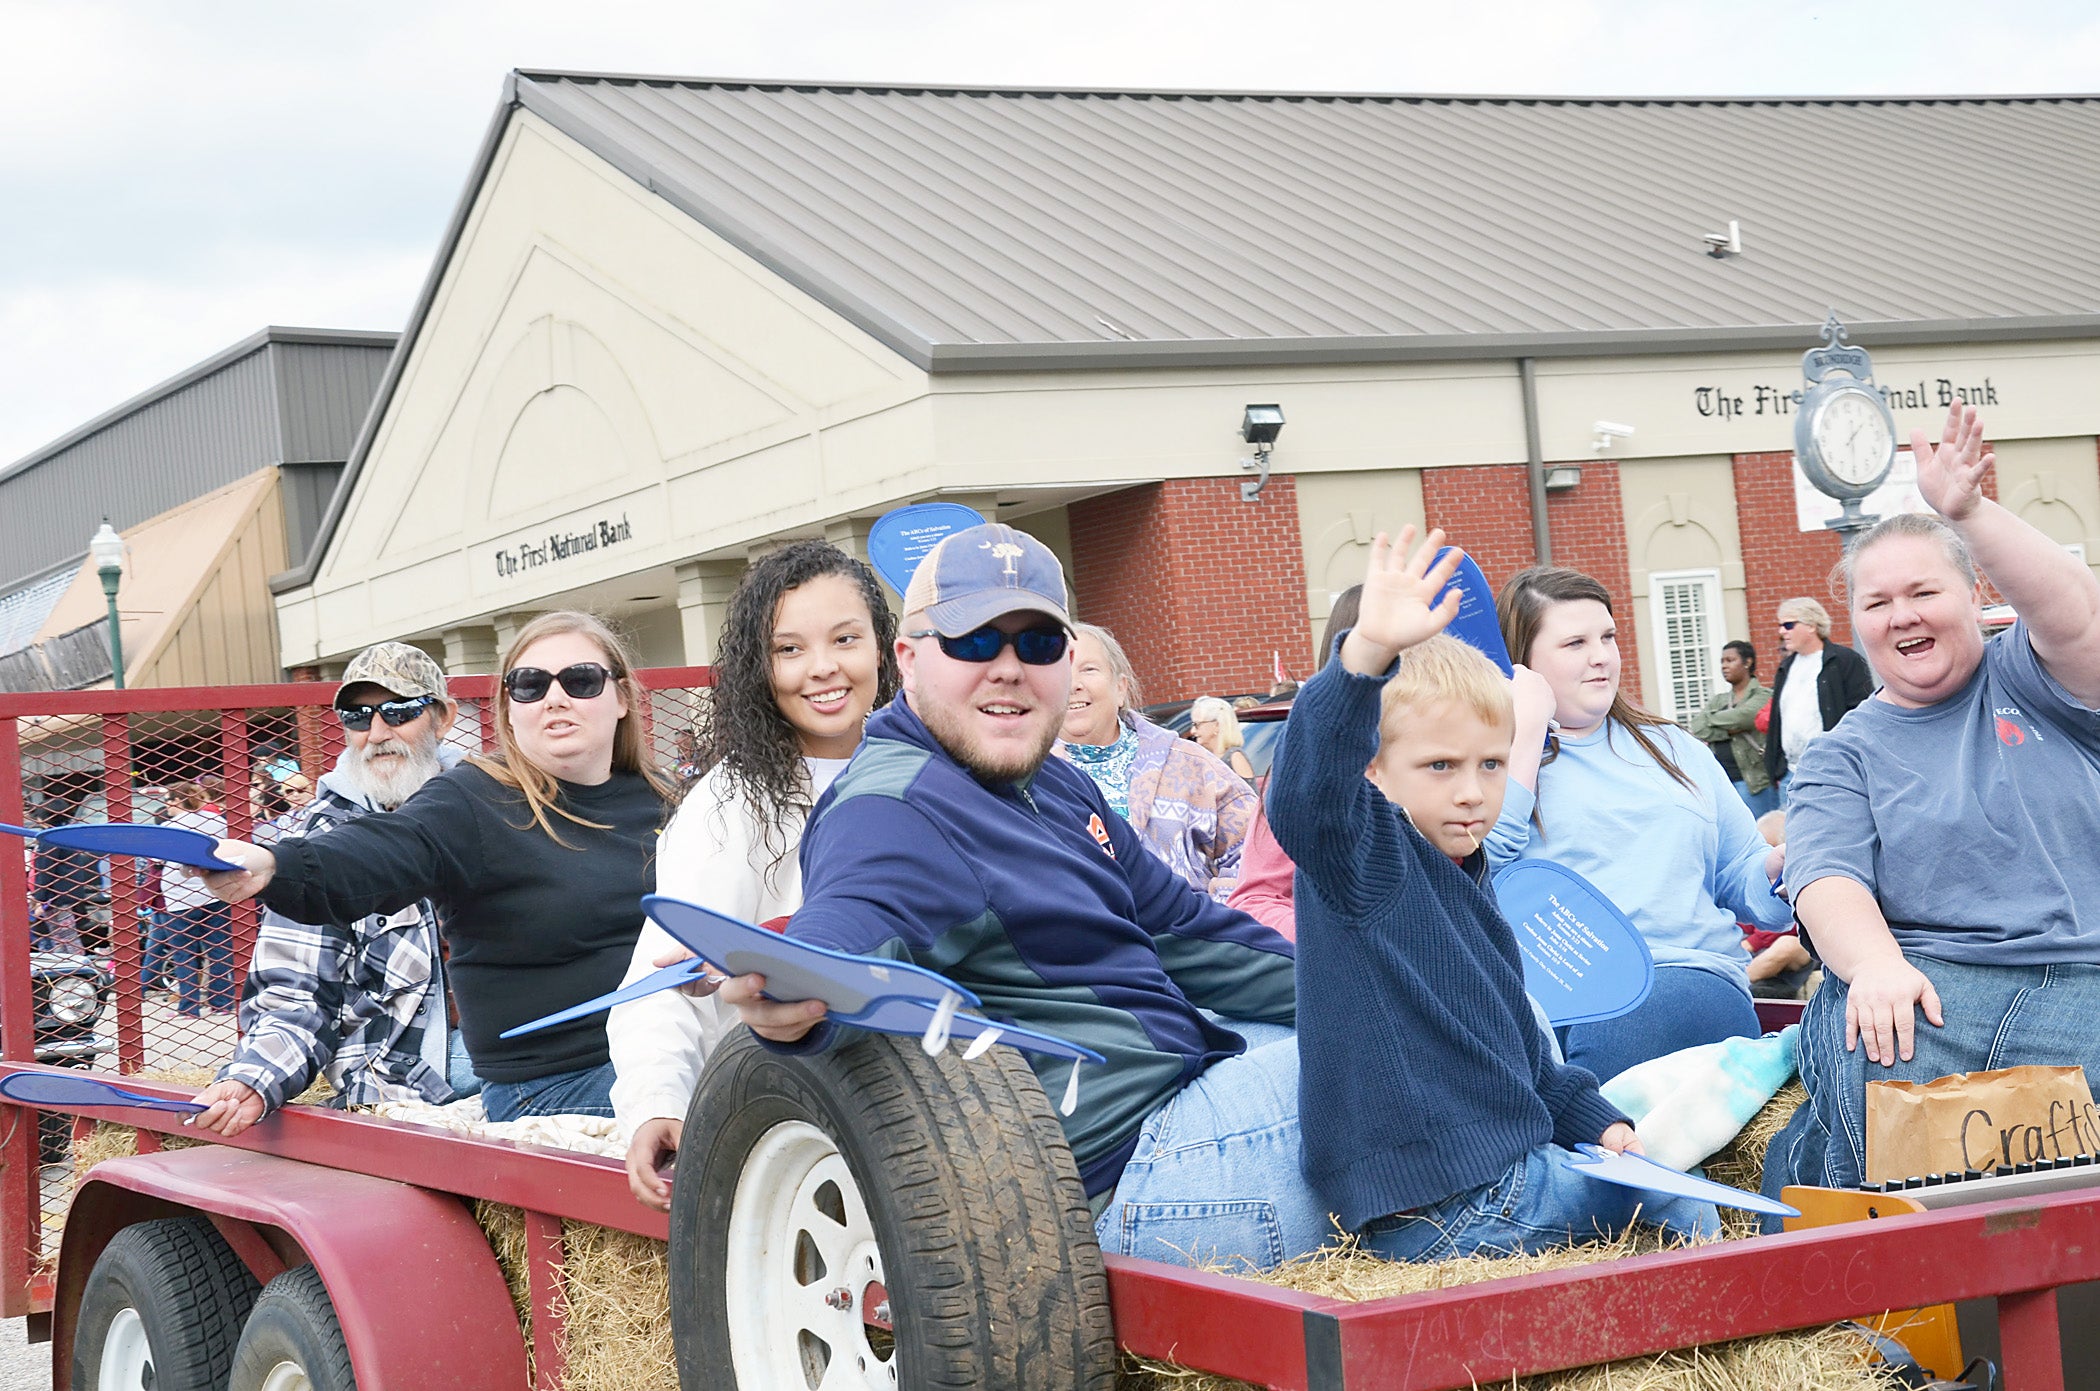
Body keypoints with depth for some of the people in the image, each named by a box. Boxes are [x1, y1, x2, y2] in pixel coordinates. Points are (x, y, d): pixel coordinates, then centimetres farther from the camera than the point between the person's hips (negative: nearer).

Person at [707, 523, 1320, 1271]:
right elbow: (852, 925, -37)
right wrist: (792, 997, -60)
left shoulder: (1057, 787, 16)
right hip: (1118, 1179, -11)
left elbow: (1181, 929, 25)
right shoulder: (897, 811, -17)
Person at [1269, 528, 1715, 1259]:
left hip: (1500, 1174, 9)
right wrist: (1367, 653, -50)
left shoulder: (1464, 883, 18)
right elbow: (1309, 797, -37)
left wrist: (1598, 1122, 18)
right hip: (1440, 1210, -9)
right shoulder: (1361, 859, -11)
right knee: (1679, 1204, -1)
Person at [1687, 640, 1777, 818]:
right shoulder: (1718, 700, 19)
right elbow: (1695, 729, 4)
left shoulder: (1763, 696, 3)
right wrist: (1728, 731, -12)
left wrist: (1706, 721, 1)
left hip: (1752, 782, -5)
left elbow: (1742, 717, -15)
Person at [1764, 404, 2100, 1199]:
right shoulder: (1844, 756, 17)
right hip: (1922, 977, 1)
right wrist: (1875, 967, -23)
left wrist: (1968, 514, -19)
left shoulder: (2023, 680, 15)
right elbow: (1827, 878, -1)